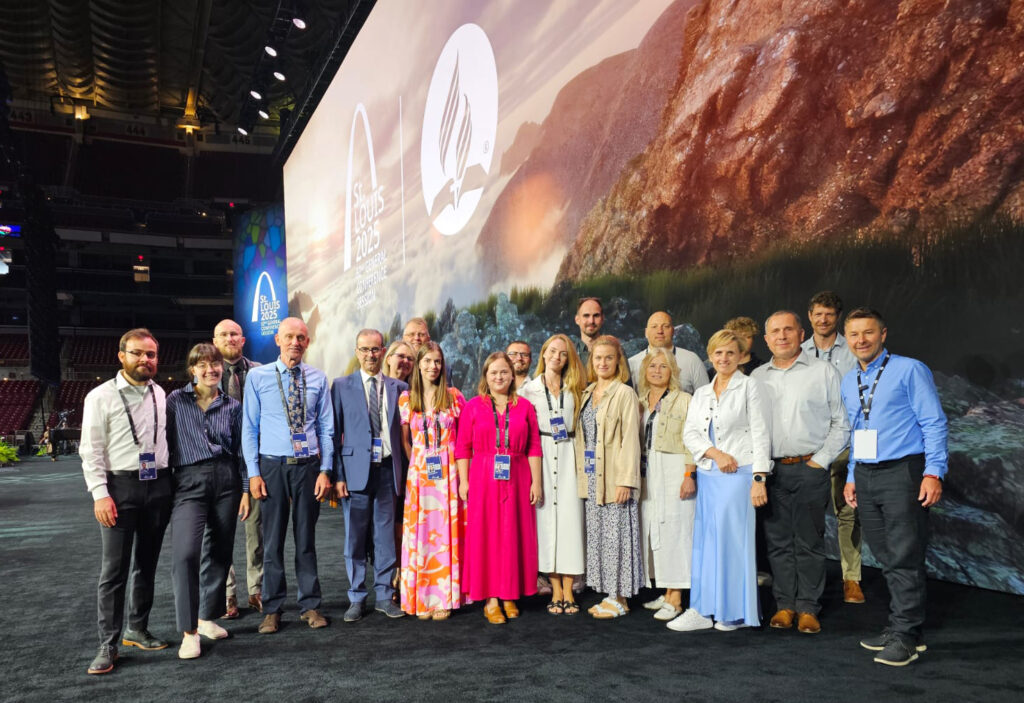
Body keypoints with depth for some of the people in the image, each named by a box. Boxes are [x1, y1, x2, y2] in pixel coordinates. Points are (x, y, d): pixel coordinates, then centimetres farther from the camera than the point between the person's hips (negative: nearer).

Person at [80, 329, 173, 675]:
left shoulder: (160, 395, 9)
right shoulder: (101, 397, -4)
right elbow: (91, 450, -6)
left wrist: (170, 484, 8)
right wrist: (100, 494, -14)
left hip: (158, 486, 4)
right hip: (120, 487, -4)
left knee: (147, 565, 13)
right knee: (114, 569, -2)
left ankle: (138, 629, 26)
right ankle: (108, 644, 7)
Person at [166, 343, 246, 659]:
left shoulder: (232, 406, 10)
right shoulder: (175, 401, 4)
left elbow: (242, 451, 11)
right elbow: (165, 442, 3)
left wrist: (246, 491, 7)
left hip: (226, 479, 3)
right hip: (189, 481, -3)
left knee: (219, 551, 8)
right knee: (186, 553, -15)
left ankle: (208, 617, 26)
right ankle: (188, 631, -5)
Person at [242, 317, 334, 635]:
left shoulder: (317, 379, 4)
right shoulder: (257, 377, 0)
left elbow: (326, 427, 5)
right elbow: (249, 428, 1)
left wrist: (325, 470, -1)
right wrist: (253, 473, -5)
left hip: (308, 465, 1)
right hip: (272, 465, -1)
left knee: (306, 538, 10)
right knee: (272, 540, 5)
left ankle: (310, 605, 21)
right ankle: (272, 609, 18)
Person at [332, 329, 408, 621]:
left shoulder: (398, 387, 8)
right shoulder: (342, 386, 3)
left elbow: (403, 430, 9)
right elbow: (335, 433, 1)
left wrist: (403, 471, 2)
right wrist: (338, 474, -6)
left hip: (388, 470, 2)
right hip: (356, 470, -1)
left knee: (386, 536, 7)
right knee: (355, 537, 5)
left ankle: (384, 596, 20)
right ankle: (356, 599, 18)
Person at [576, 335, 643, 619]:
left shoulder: (624, 393, -8)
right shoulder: (587, 393, 13)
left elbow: (630, 439, -12)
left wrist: (626, 481, -17)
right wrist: (583, 474, 10)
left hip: (614, 477, -7)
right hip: (592, 476, 7)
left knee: (616, 535, -1)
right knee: (597, 534, 11)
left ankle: (619, 599, 11)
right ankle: (608, 595, 22)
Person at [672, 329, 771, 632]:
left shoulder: (749, 387, 0)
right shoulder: (701, 393, 15)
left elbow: (760, 434, -6)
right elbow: (690, 433, 7)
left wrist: (759, 479, -13)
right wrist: (715, 453, -11)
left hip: (739, 473, -5)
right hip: (708, 474, 5)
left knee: (734, 538, -3)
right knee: (705, 540, 5)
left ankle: (735, 611, 10)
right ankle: (704, 609, 13)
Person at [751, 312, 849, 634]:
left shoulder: (823, 372, 3)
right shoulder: (757, 377, 12)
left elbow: (841, 423, 2)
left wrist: (821, 460, -5)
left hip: (810, 468, -3)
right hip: (771, 471, 3)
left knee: (809, 541, 2)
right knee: (778, 540, 7)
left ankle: (808, 607, 13)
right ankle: (785, 604, 18)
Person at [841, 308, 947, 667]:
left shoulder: (909, 370, -4)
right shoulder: (848, 382, 15)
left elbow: (934, 422, -8)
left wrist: (934, 472, -16)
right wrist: (852, 477, 17)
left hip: (902, 472, -6)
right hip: (865, 476, 6)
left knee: (905, 557, -4)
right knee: (886, 558, 12)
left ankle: (905, 636, 5)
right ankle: (898, 627, 22)